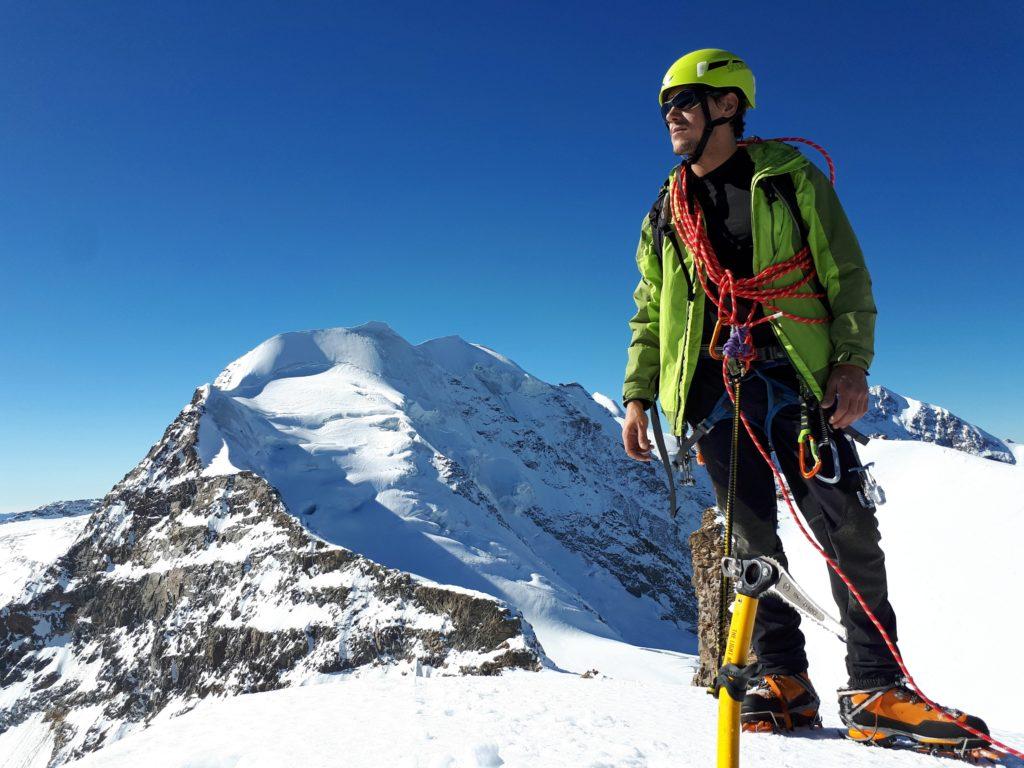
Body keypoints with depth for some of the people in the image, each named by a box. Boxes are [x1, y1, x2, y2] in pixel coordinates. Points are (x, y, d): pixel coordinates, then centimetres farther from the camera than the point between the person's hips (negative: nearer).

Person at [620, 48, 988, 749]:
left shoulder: (790, 179, 8)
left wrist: (853, 362, -9)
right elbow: (650, 314, 19)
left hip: (794, 378, -3)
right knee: (752, 536, 2)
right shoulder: (667, 212, 18)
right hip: (711, 389, 3)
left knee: (847, 526, -8)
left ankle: (876, 689, 3)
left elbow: (848, 278, 4)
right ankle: (785, 681, 10)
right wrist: (637, 395, 11)